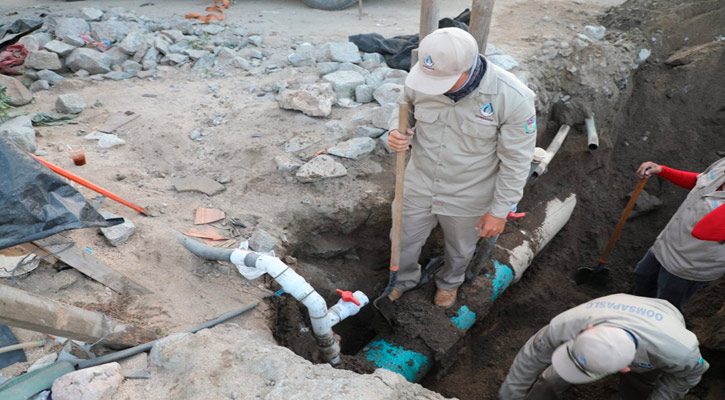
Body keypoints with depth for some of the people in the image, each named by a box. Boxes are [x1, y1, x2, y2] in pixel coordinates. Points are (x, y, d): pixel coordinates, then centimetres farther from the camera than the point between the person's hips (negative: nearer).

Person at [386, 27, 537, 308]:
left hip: (468, 198, -2)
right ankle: (404, 279, 57)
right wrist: (396, 133, -22)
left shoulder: (512, 98, -29)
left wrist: (500, 211, -12)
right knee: (405, 240, 22)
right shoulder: (421, 77, -20)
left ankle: (450, 281, 62)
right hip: (419, 187, 3)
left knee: (460, 248, 26)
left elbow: (516, 160, -18)